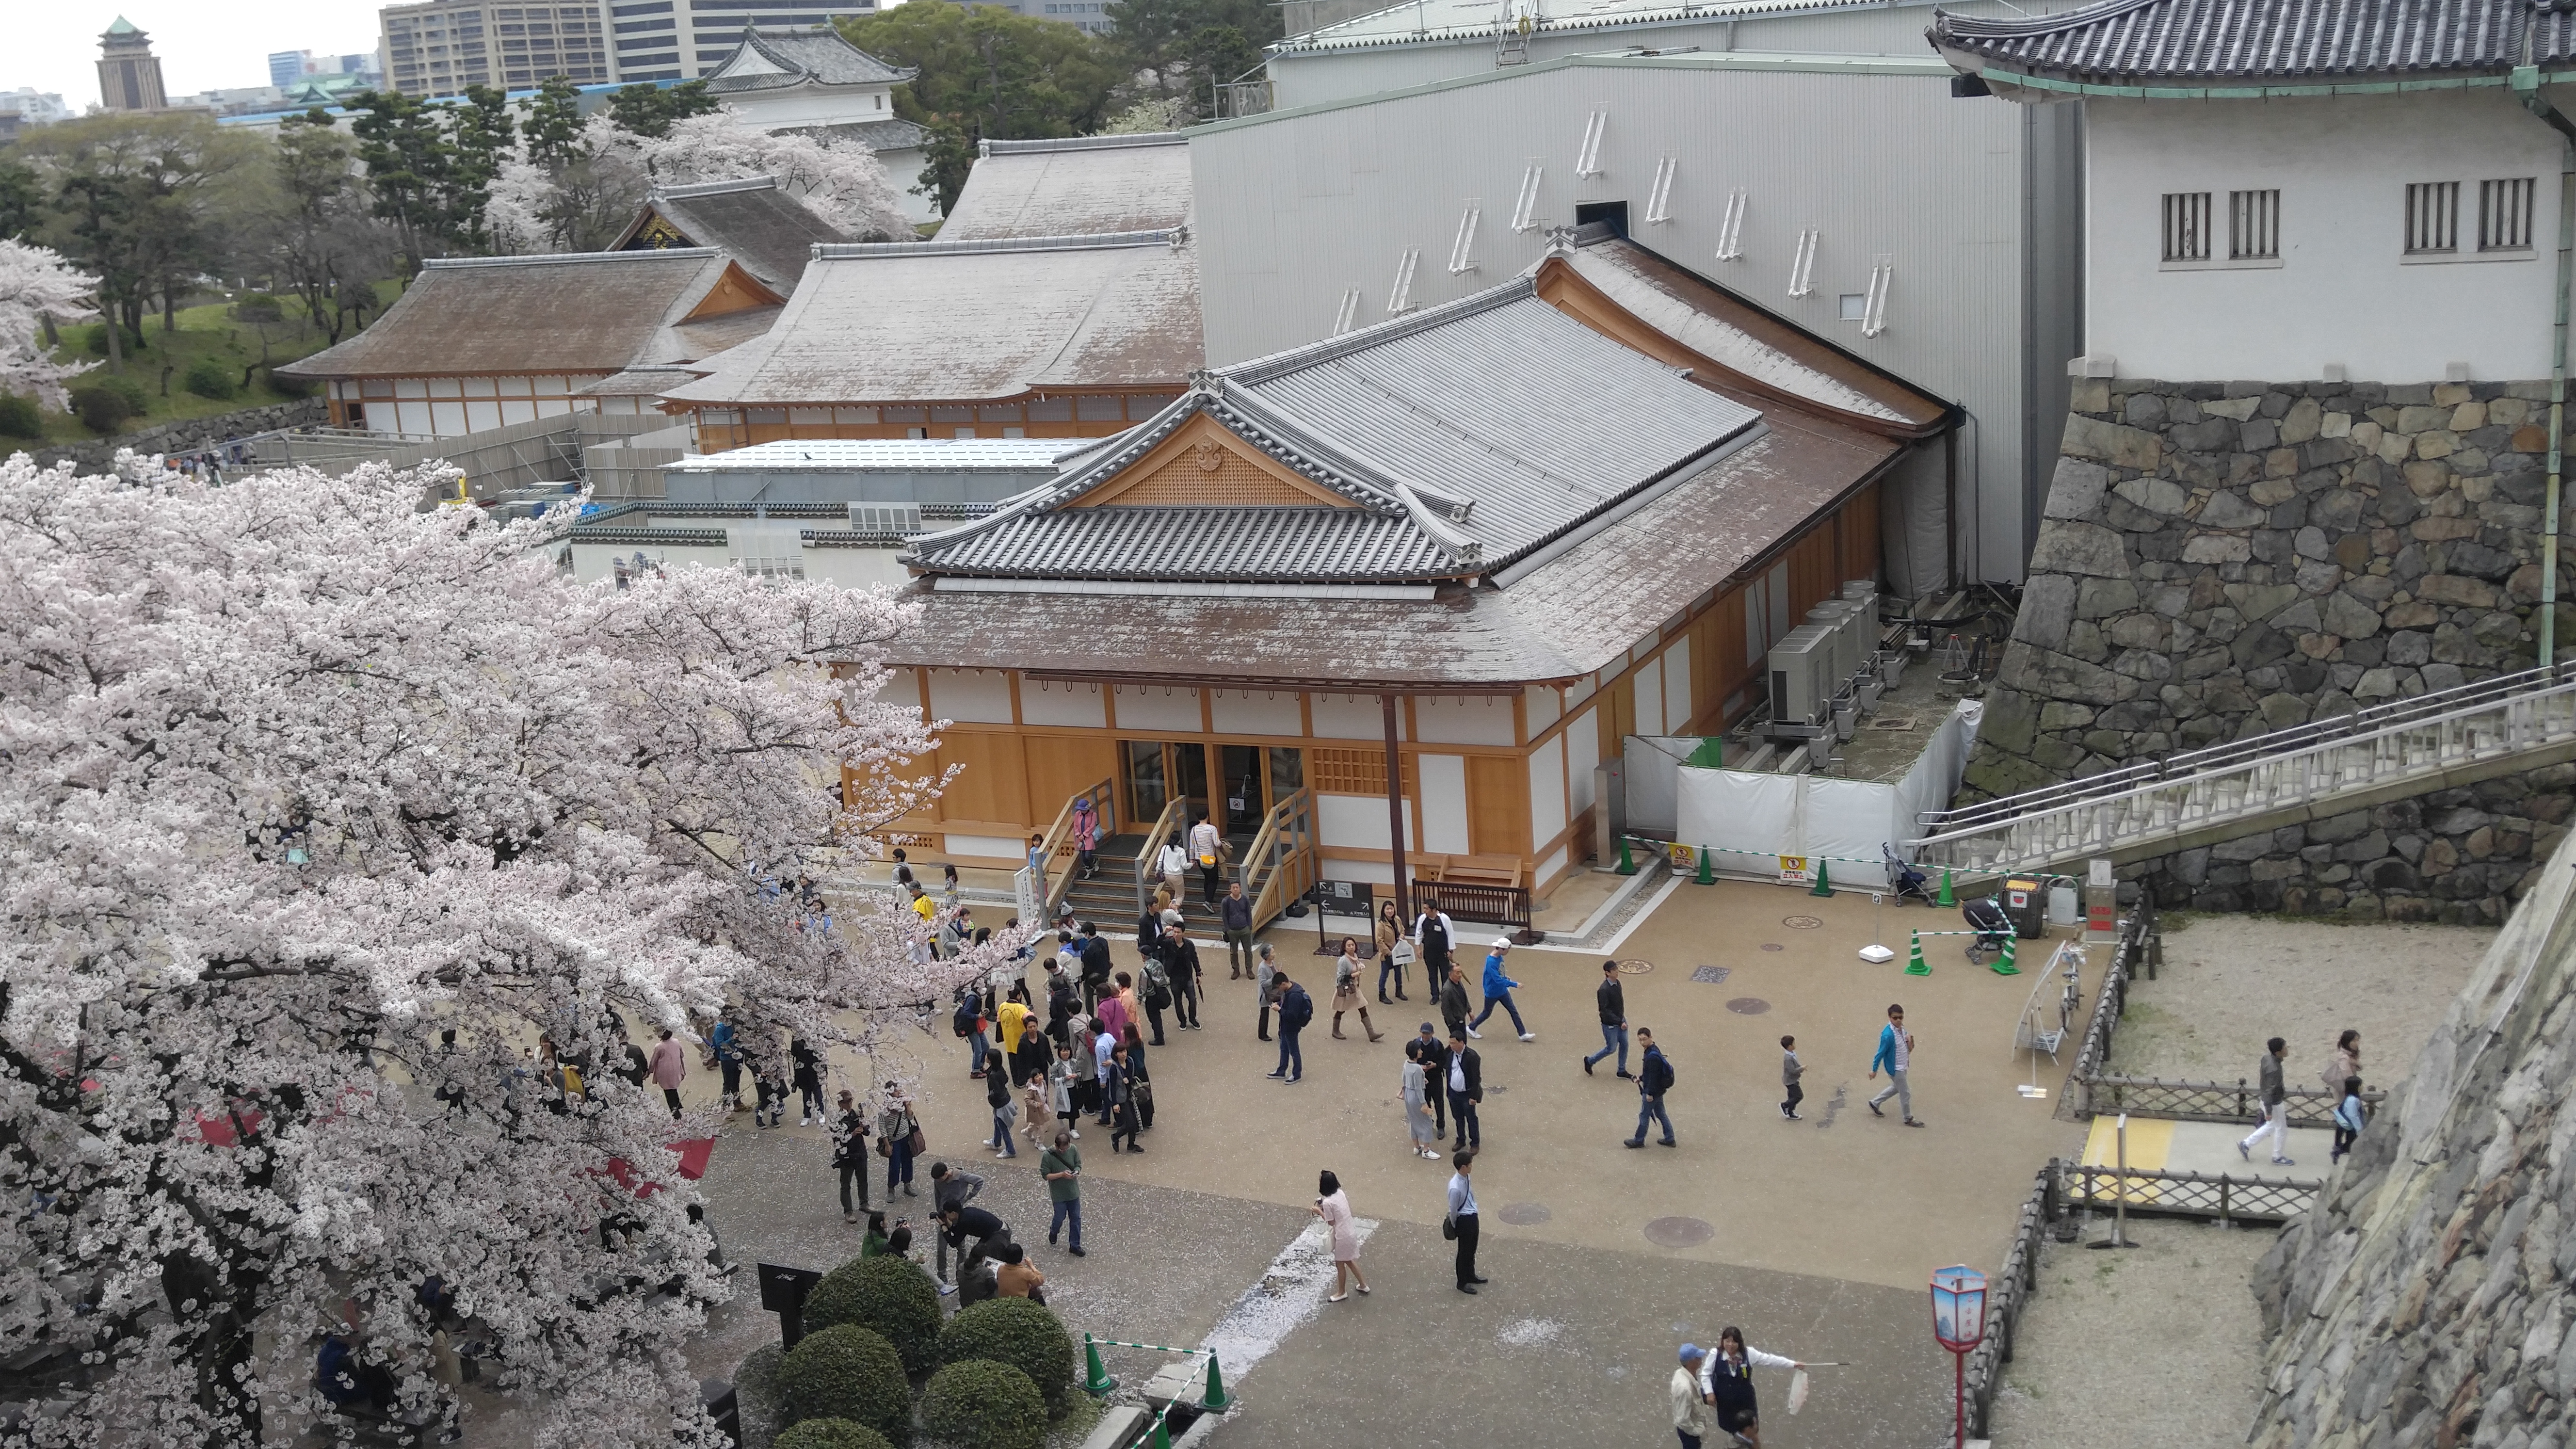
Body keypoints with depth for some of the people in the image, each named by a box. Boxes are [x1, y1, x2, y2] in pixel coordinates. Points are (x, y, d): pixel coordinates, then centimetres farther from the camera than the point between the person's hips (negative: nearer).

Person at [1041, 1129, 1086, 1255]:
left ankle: (1075, 1246, 27)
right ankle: (1053, 1232, 48)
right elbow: (1045, 1175, -17)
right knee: (1060, 1217, 13)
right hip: (1058, 1194, -3)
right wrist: (1062, 1175, -28)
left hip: (1073, 1191, 3)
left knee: (1076, 1218, 11)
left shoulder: (1073, 1149, -13)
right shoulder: (1048, 1155, -23)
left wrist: (1076, 1172, -21)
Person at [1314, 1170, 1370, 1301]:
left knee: (1340, 1264, 14)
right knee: (1349, 1261, 27)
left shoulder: (1327, 1202, -25)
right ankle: (1363, 1285, 39)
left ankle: (1341, 1292, 32)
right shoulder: (1341, 1193, -1)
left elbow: (1331, 1223, -15)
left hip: (1343, 1237, -8)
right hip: (1351, 1232, 8)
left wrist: (1320, 1212, -4)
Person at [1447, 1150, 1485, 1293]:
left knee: (1472, 1249, 26)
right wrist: (1454, 1226, -4)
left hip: (1472, 1218, 8)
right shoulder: (1456, 1188, -33)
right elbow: (1453, 1210, -20)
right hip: (1465, 1221, -8)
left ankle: (1471, 1275, 47)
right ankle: (1462, 1283, 31)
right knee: (1465, 1252, 12)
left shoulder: (1465, 1178, -6)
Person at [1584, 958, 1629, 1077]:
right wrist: (1620, 1023, -27)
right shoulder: (1604, 990, -28)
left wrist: (1622, 1019, 17)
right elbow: (1605, 1011, -27)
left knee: (1624, 1045, 13)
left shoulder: (1617, 984, -1)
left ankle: (1622, 1070, 30)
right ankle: (1589, 1061, 27)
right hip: (1610, 1024, -8)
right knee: (1611, 1049, 6)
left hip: (1620, 1020, 8)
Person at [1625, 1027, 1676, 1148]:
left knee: (1644, 1115, 7)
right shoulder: (1653, 1050, 3)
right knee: (1661, 1114, 19)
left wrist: (1650, 1093, -21)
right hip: (1659, 1089, 10)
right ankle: (1670, 1140, 27)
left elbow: (1653, 1076, -27)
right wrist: (1641, 1078, 14)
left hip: (1653, 1090, -10)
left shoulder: (1652, 1056, -29)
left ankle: (1639, 1141, 21)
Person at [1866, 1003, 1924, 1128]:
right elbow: (1881, 1054, -23)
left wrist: (1909, 1041, -11)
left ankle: (1875, 1103, 42)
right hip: (1895, 1068, -9)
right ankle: (1908, 1119, 29)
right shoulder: (1888, 1035, -31)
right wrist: (1874, 1071, -14)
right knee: (1905, 1093, 8)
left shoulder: (1901, 1028, -6)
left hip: (1902, 1066, 9)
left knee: (1896, 1088, 27)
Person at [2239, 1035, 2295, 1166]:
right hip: (2274, 1104, -9)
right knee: (2281, 1130, 13)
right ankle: (2278, 1158, 33)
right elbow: (2269, 1092, -28)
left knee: (2271, 1126, 26)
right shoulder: (2274, 1069, -35)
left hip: (2271, 1100, 9)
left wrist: (2282, 1091, 23)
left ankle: (2246, 1145, 32)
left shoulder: (2267, 1058, -8)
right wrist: (2269, 1112, -19)